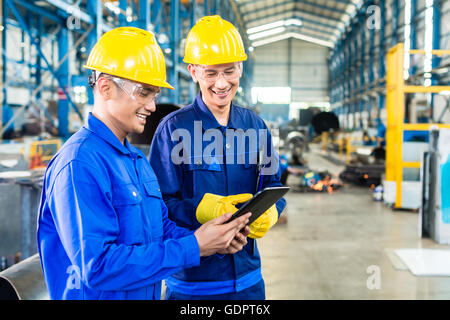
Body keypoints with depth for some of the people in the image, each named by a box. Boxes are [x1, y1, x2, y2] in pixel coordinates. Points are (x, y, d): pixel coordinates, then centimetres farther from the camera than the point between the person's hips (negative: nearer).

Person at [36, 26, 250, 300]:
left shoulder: (137, 159, 9)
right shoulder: (80, 165, -21)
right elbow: (97, 266, -27)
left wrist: (211, 240, -7)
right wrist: (192, 248, -25)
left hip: (149, 294, 8)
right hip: (100, 296, -8)